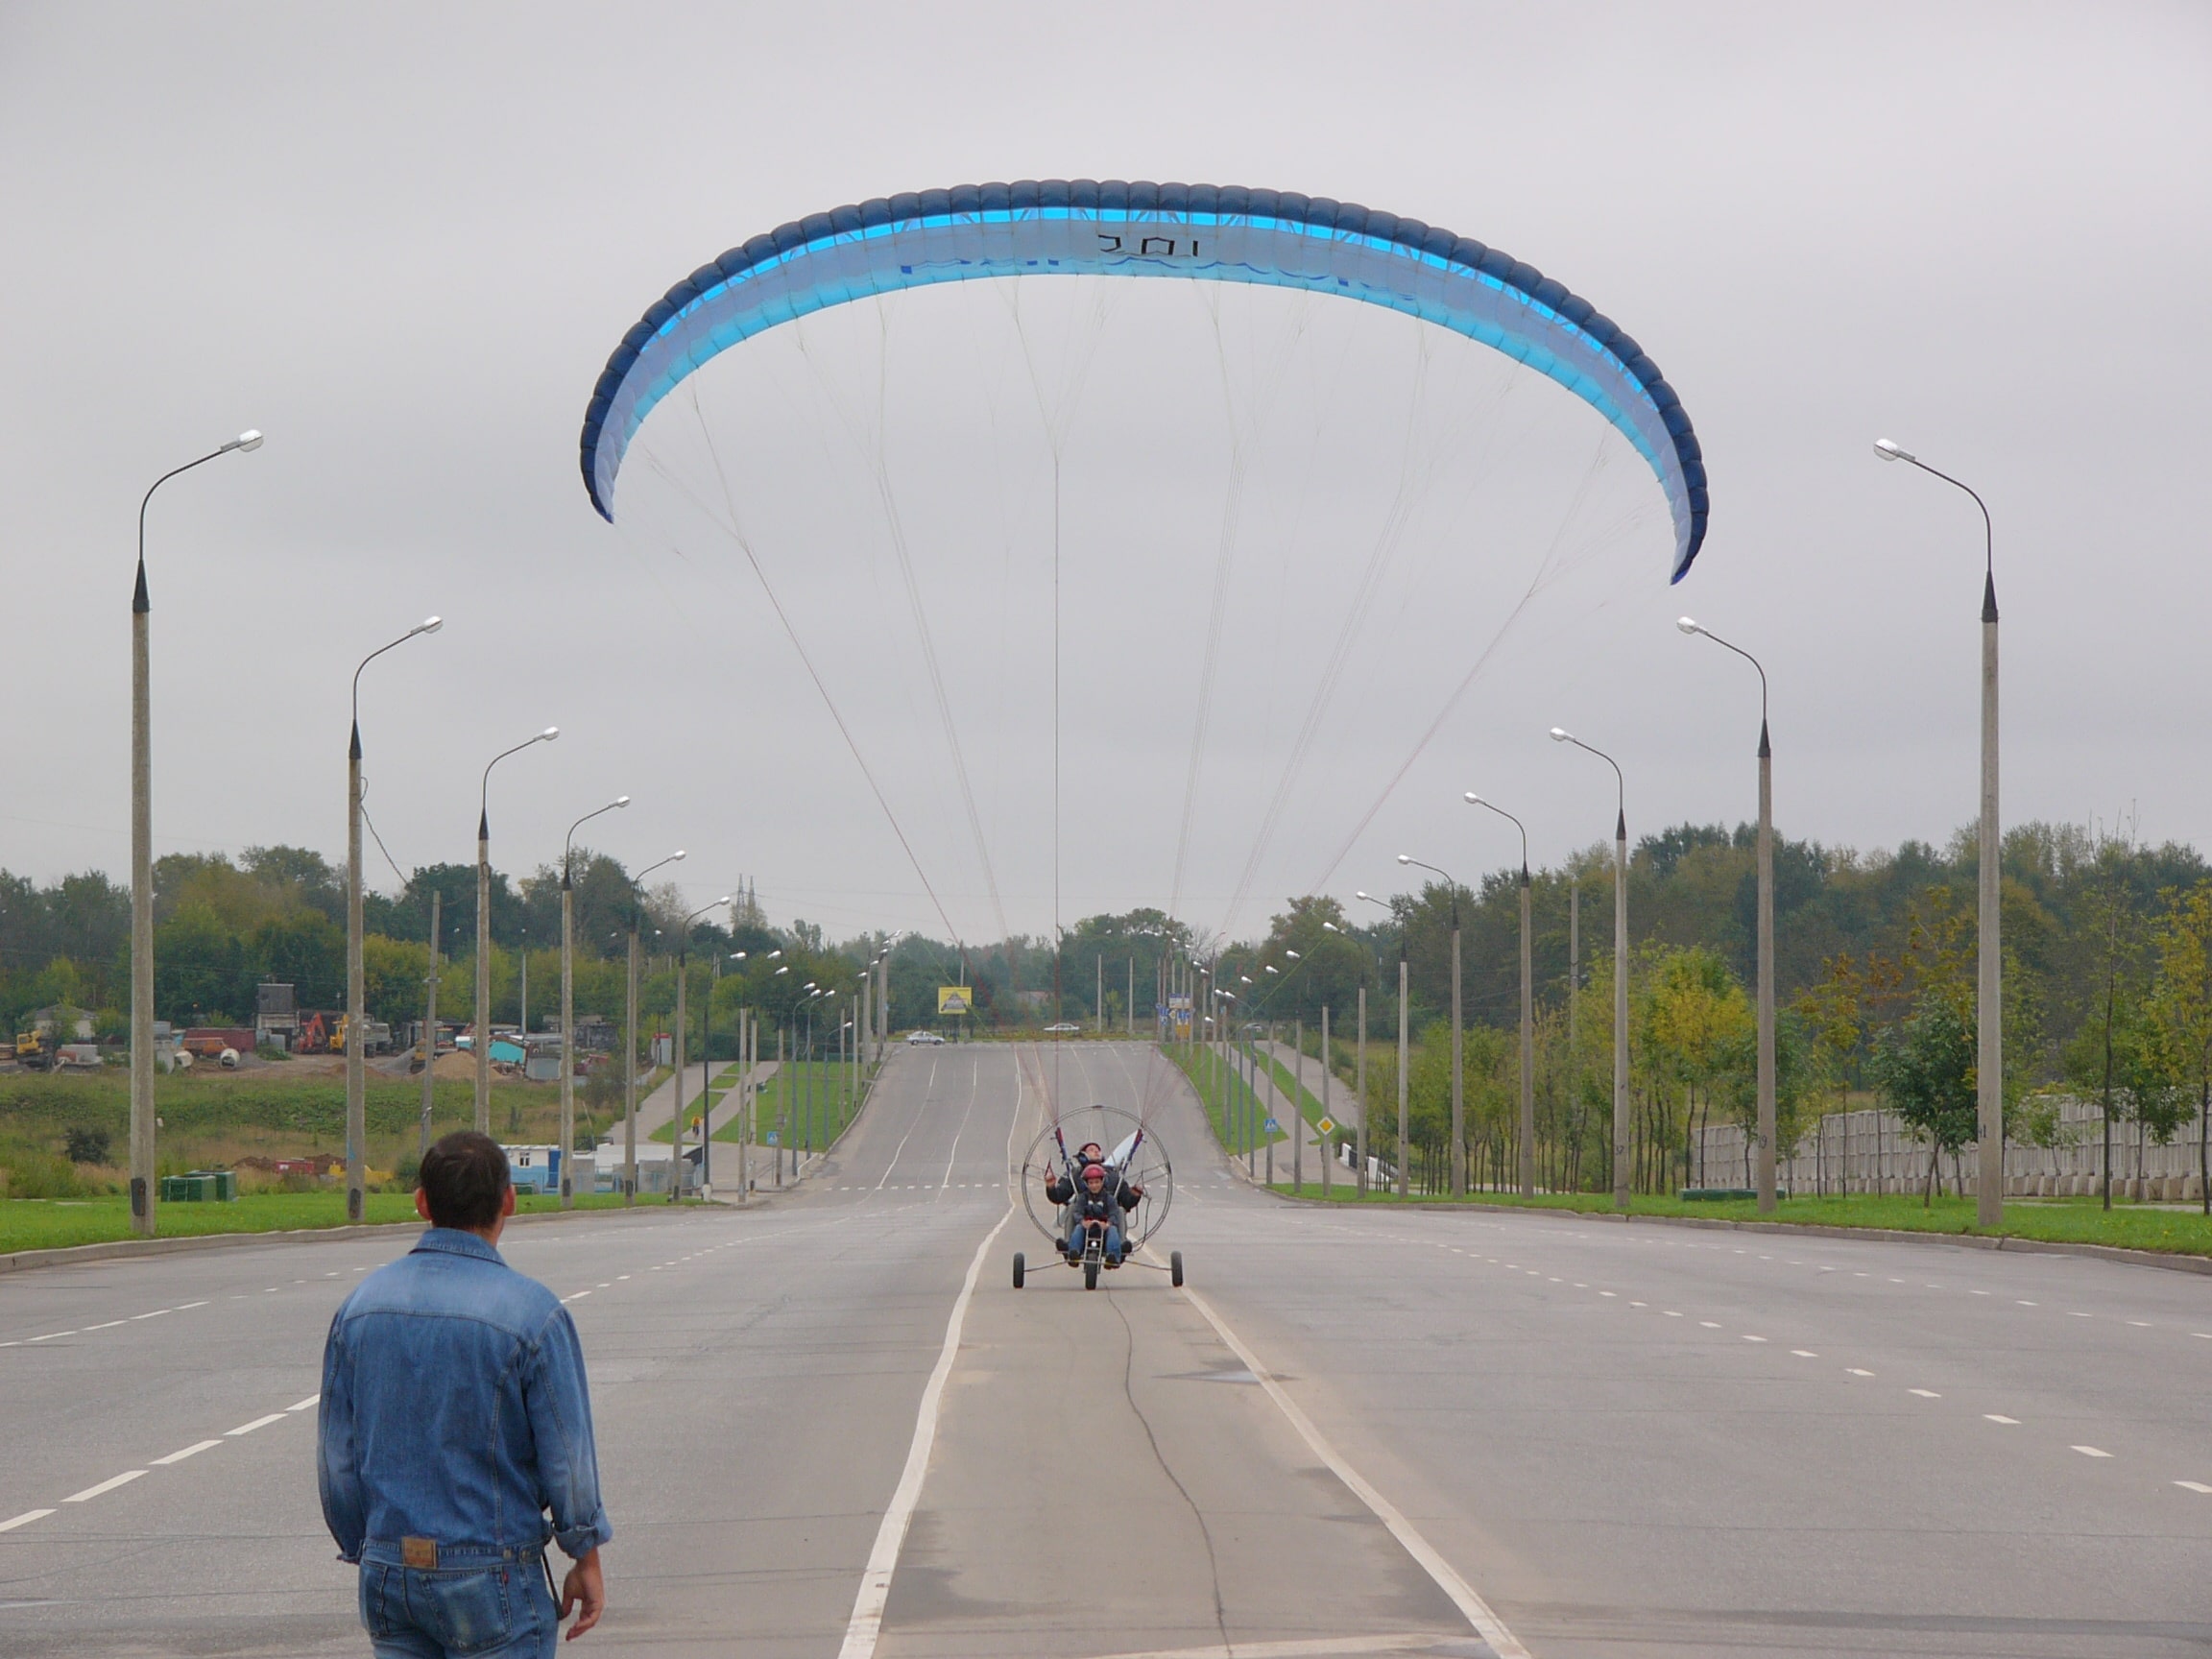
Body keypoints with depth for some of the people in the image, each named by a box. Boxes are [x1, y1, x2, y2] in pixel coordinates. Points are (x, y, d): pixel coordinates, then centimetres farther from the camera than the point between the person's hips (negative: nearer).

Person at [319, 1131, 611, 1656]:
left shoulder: (360, 1306, 3)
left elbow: (337, 1456, 8)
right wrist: (586, 1558, 6)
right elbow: (567, 1454, -7)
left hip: (387, 1574, 5)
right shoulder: (531, 1313, -12)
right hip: (493, 1579, -5)